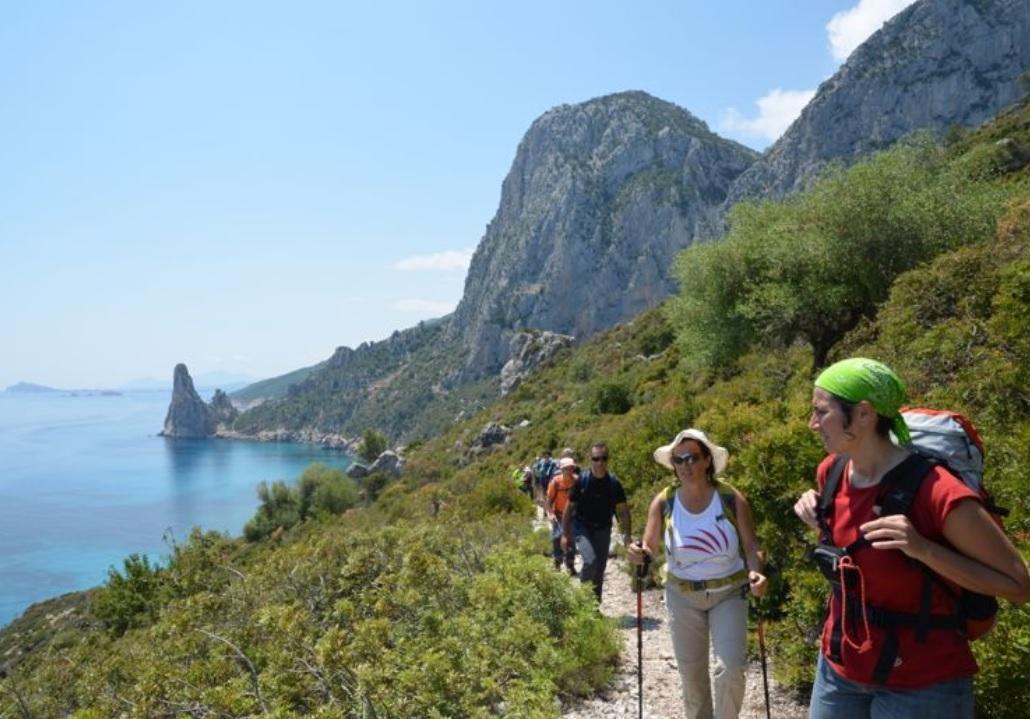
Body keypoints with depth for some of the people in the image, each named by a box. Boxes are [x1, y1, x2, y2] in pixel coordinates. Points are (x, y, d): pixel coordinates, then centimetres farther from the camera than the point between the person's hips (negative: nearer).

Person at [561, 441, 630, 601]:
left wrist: (626, 535, -9)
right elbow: (569, 507, -5)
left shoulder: (613, 483, -6)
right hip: (582, 528, -3)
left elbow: (623, 510, 0)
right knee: (590, 560, -24)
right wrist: (565, 534, -5)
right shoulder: (582, 480, -12)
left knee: (599, 570, 9)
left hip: (603, 530, 3)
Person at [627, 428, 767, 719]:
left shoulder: (732, 499, -12)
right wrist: (639, 555, -27)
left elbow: (751, 546, -8)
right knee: (691, 674, 12)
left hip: (729, 594, -1)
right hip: (683, 597, 2)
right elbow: (649, 550, -4)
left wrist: (755, 572, -28)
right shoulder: (663, 503, -9)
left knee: (730, 668, -13)